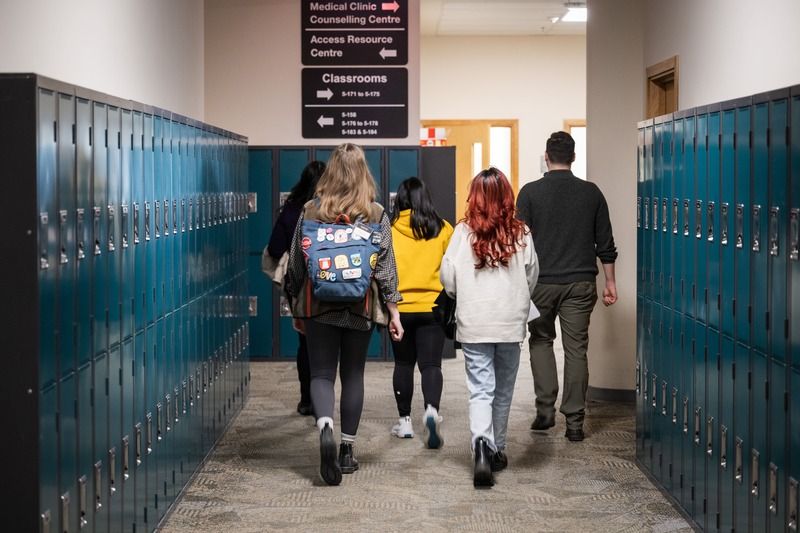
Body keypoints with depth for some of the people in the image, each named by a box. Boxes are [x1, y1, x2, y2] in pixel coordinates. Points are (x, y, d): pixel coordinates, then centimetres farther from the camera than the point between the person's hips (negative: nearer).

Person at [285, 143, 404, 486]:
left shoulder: (310, 211, -1)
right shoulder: (376, 214, -2)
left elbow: (295, 264, 4)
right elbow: (385, 266, -2)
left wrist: (296, 307, 15)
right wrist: (393, 311, 4)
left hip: (318, 306, 0)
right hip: (360, 308, 1)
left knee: (321, 374, 4)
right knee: (353, 374, 12)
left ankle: (325, 428, -24)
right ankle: (347, 450, 15)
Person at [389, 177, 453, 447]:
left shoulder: (389, 231, -5)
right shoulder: (443, 230, -1)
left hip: (399, 307, 0)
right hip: (432, 306, 0)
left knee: (403, 364, 13)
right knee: (431, 364, 0)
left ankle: (405, 421, 19)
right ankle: (432, 410, -24)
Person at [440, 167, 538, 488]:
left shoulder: (464, 232, -7)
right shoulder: (520, 233, -3)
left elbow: (448, 280, -5)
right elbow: (532, 277, 5)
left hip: (473, 325, -1)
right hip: (511, 323, 1)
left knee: (480, 390, 0)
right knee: (503, 391, 15)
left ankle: (482, 443, -22)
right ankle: (497, 450, 26)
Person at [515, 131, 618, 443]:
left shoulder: (531, 192, -4)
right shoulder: (591, 193, 2)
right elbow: (605, 243, 5)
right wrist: (610, 282, 13)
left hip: (542, 282, -1)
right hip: (581, 284, 1)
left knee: (540, 340, 17)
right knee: (576, 349, 5)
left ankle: (545, 410, 8)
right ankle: (574, 422, 4)